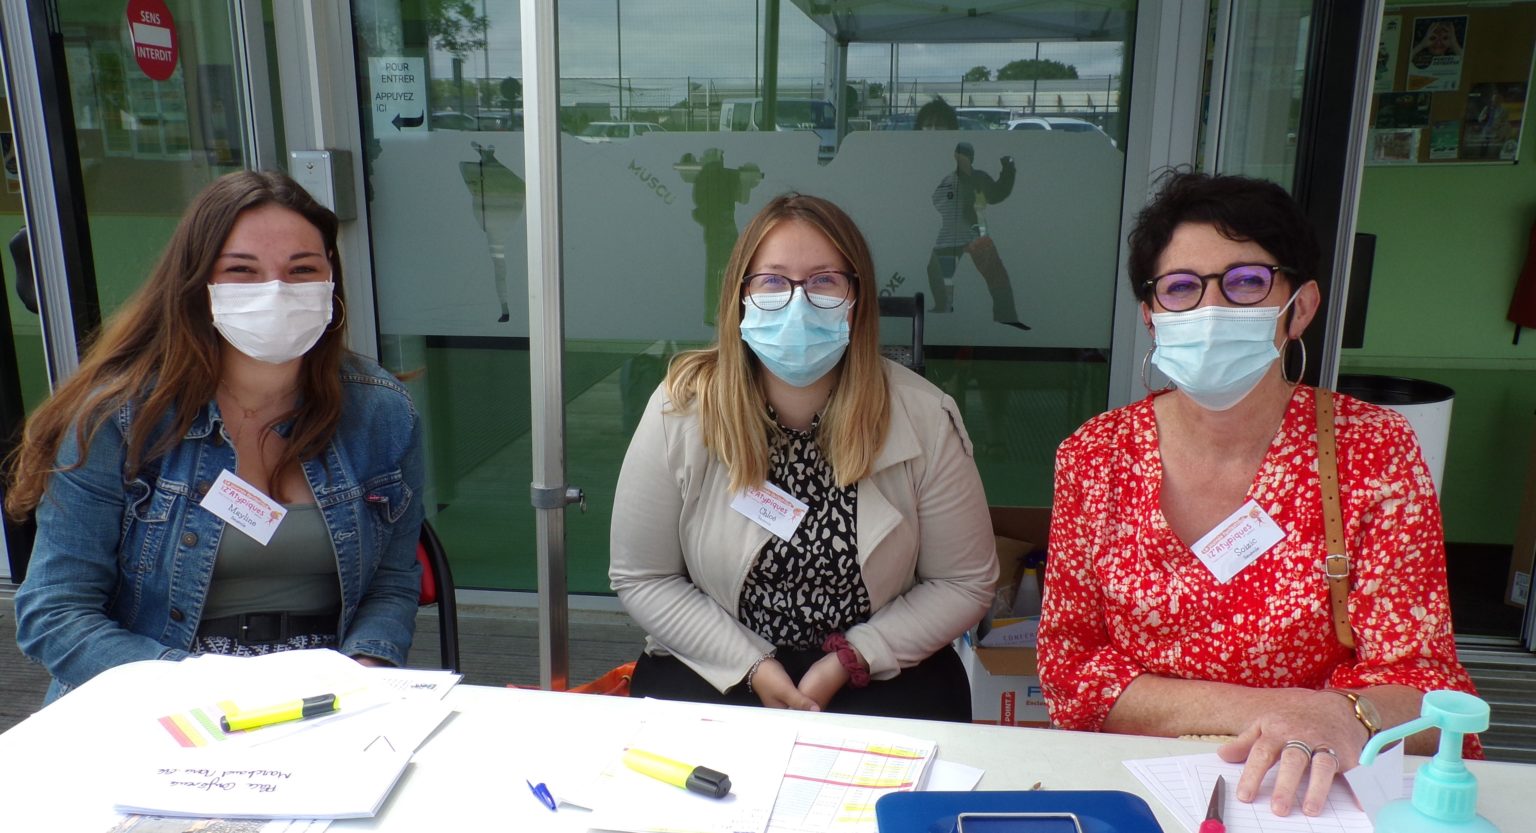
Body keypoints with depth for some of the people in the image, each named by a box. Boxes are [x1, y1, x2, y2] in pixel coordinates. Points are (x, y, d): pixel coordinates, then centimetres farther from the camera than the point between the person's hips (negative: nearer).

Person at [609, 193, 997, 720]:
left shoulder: (923, 418, -11)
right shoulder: (681, 411, -11)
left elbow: (964, 582, -2)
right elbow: (642, 579, -4)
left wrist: (849, 661, -13)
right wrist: (752, 666, -13)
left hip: (881, 674, 1)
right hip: (716, 671, 0)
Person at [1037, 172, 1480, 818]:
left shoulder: (1375, 451, -3)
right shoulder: (1095, 455, -4)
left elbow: (1422, 680, -5)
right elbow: (1068, 672, -5)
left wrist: (1342, 716, -28)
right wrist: (1254, 711, -16)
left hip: (1306, 794, 0)